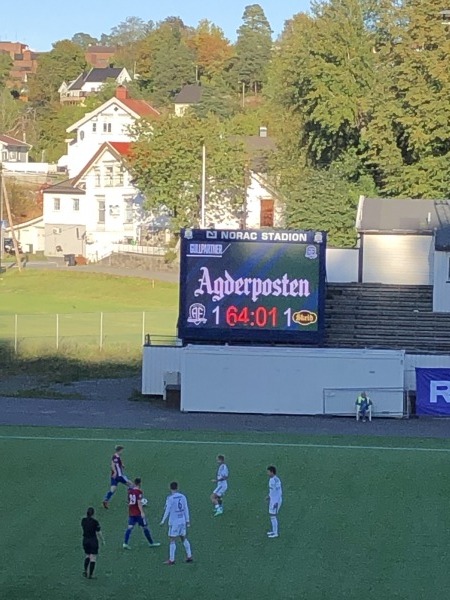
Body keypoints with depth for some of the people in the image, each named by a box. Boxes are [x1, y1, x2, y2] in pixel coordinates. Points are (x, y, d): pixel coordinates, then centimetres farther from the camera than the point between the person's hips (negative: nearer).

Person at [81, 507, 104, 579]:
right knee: (93, 558, 4)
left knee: (87, 556, 23)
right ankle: (90, 575, 2)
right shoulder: (95, 522, -17)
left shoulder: (83, 520, -3)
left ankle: (85, 570, 7)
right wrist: (103, 540, 2)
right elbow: (99, 533, -11)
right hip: (93, 540, -5)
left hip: (85, 540, 5)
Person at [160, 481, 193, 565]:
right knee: (184, 539, 16)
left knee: (172, 540, -1)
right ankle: (189, 556, 18)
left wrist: (163, 521, -4)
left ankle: (171, 559, 0)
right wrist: (187, 521, 15)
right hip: (182, 521, 6)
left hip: (174, 522, -6)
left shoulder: (170, 498, -12)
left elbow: (167, 510, -11)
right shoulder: (183, 496, 4)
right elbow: (186, 509, 8)